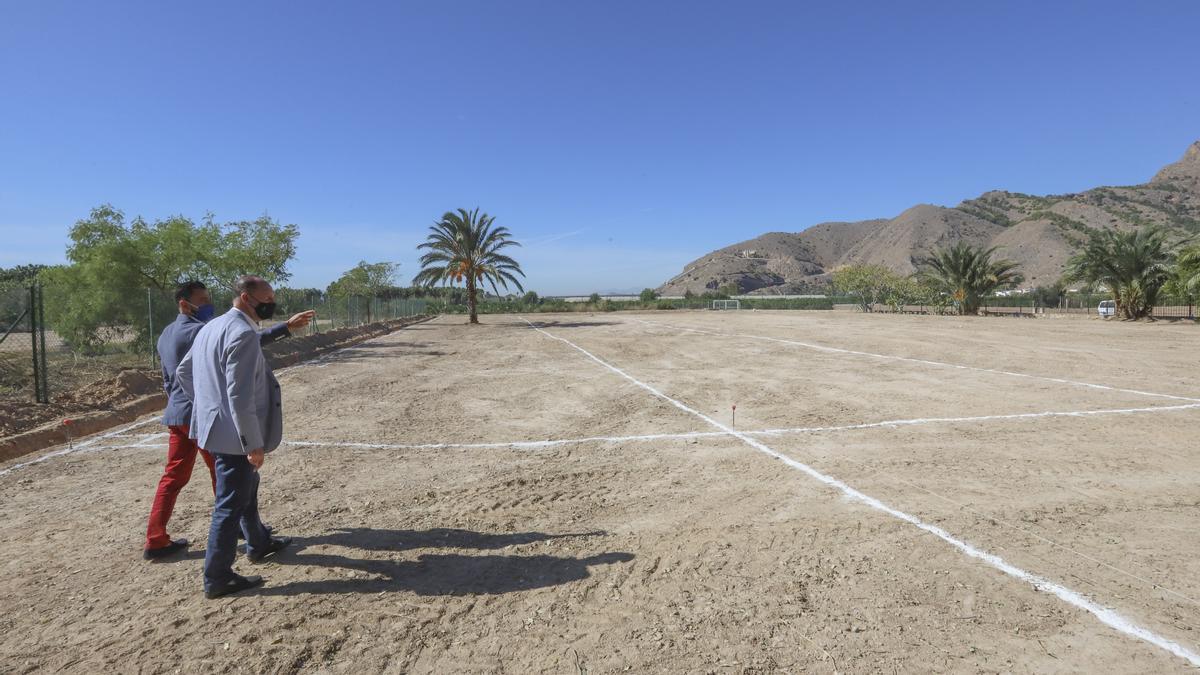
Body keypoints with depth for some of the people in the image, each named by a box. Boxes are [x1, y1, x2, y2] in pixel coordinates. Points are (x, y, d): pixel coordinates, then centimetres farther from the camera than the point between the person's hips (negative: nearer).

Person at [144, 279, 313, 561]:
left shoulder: (166, 335, 13)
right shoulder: (199, 332, -17)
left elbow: (168, 380, 20)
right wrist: (286, 327, -40)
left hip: (176, 415, 9)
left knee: (173, 476, 13)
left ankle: (155, 540, 15)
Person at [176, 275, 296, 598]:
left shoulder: (211, 327, 10)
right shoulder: (243, 334, -22)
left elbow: (183, 372, 20)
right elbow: (240, 396, -26)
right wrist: (254, 445, -22)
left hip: (214, 424, 10)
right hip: (233, 434, -10)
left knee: (246, 487, 25)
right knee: (230, 504, 1)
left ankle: (258, 543, 43)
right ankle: (217, 579, 13)